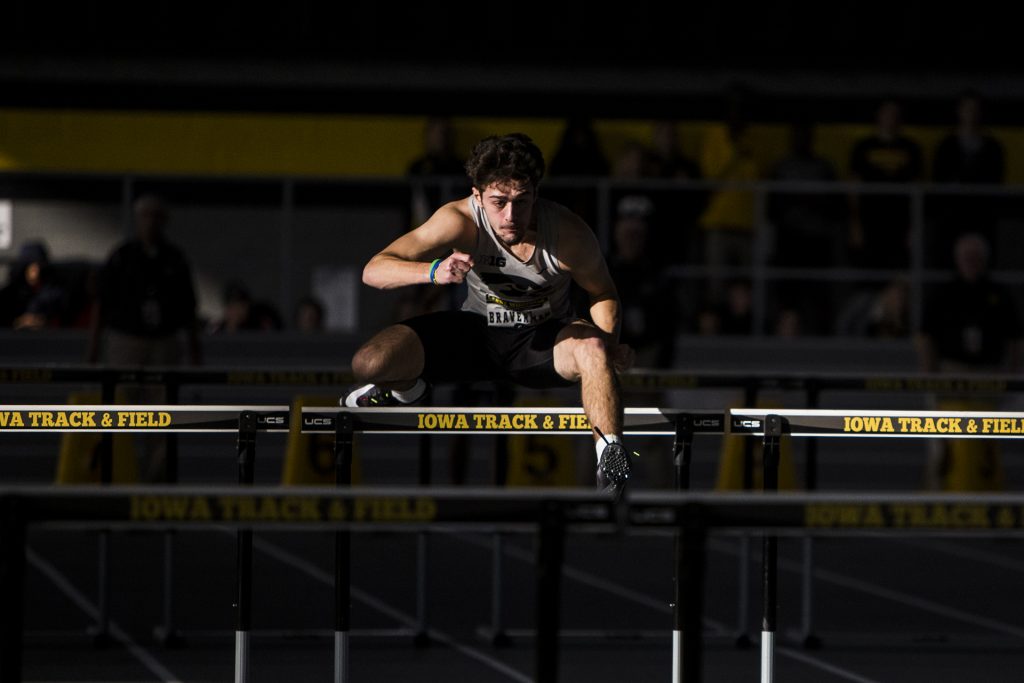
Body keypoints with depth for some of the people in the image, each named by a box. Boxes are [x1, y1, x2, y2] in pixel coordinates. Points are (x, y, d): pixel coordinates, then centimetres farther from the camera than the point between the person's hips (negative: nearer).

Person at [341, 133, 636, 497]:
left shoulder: (568, 233, -24)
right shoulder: (460, 220, -25)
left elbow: (603, 294, -3)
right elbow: (374, 271, -27)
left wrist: (608, 345, -24)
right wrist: (434, 271, -46)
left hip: (543, 338, -2)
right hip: (476, 332, 2)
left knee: (591, 349, -38)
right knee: (368, 364, -18)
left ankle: (610, 455, -28)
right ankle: (404, 387, 18)